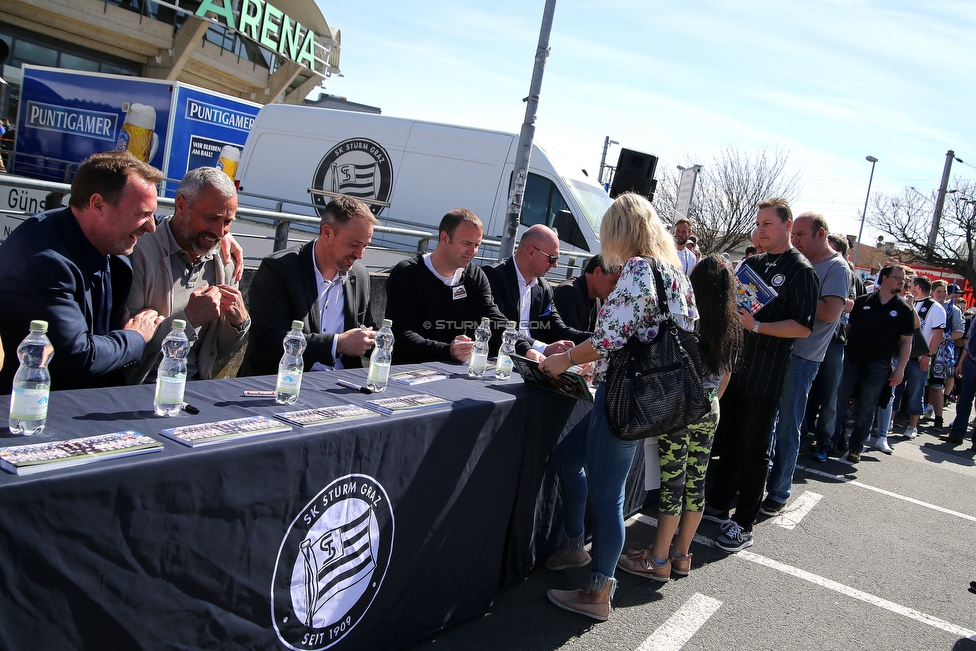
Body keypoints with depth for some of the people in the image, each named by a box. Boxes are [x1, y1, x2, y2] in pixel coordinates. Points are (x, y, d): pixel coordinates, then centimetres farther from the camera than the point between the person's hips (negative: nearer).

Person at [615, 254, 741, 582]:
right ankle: (681, 554, 24)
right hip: (709, 412, 6)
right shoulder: (732, 329, 4)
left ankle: (658, 560, 9)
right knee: (696, 482, 12)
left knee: (673, 483, -1)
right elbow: (725, 376, 13)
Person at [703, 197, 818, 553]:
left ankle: (743, 524, 10)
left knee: (753, 450, 1)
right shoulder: (752, 263, 13)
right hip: (735, 365, 7)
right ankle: (718, 504, 30)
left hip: (766, 374, -7)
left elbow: (803, 327, -16)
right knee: (727, 440, 16)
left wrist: (756, 326, -24)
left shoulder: (801, 271, -8)